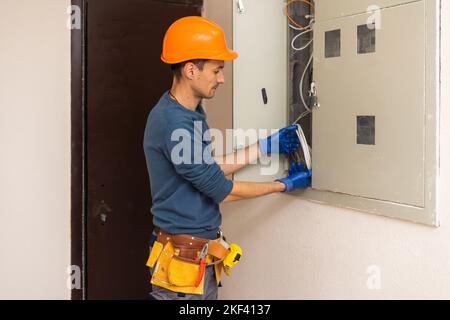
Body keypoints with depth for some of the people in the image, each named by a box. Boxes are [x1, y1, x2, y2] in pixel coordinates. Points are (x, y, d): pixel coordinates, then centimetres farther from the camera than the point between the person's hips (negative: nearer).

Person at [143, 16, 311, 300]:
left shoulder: (192, 113, 7)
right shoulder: (173, 123, -24)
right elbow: (223, 190, -17)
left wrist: (266, 146, 13)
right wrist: (284, 185, -5)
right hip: (184, 260, -9)